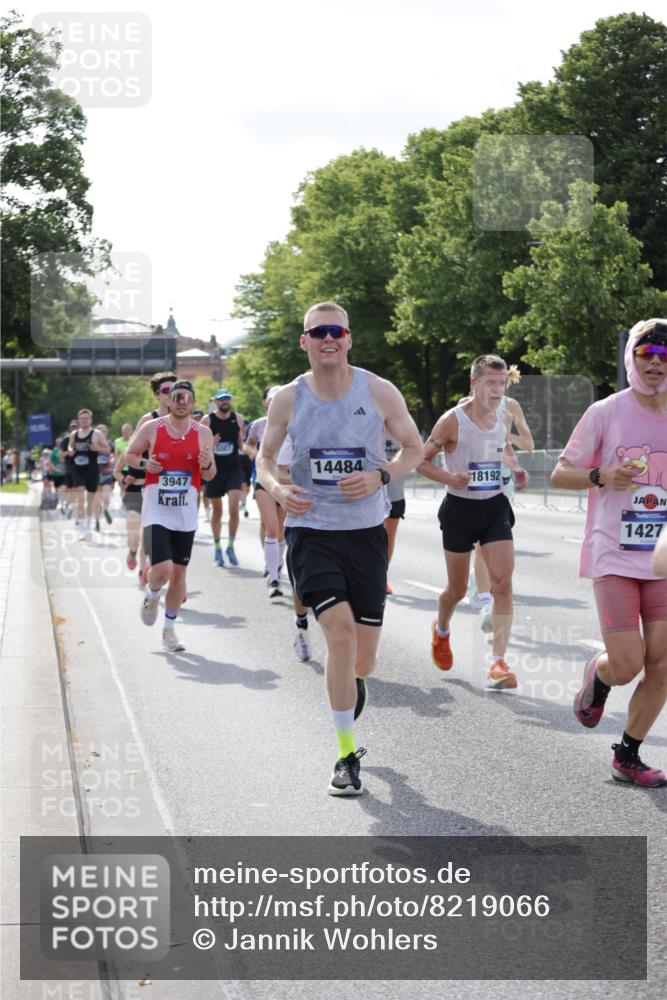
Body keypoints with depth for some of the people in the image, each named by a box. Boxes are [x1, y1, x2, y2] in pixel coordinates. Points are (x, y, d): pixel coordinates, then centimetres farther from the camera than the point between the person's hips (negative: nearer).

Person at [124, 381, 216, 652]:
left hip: (185, 514, 3)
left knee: (179, 572, 8)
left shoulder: (203, 433, 2)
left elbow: (210, 476, 9)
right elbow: (129, 454, 10)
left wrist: (206, 465, -14)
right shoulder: (151, 428, -3)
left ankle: (169, 629, 23)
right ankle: (151, 596, 18)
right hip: (156, 512, -3)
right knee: (162, 570, -17)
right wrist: (144, 463, -11)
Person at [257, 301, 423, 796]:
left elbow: (414, 449, 7)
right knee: (341, 632, -20)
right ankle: (347, 755, -7)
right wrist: (278, 489, -11)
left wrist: (380, 476, -12)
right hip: (311, 532, -1)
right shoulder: (288, 399, -1)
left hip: (366, 532, 1)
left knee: (363, 660, 6)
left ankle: (346, 690, 46)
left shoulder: (380, 392, -3)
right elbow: (264, 457, 11)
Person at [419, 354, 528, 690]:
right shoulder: (452, 421, -14)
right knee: (457, 589, 10)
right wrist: (450, 478, -24)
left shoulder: (502, 417, 3)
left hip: (495, 508, 4)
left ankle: (498, 663, -12)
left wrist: (516, 468, 5)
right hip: (460, 508, -3)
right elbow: (420, 460, -8)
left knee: (503, 584, -12)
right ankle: (441, 630, 44)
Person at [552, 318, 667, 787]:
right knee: (627, 665, -11)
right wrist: (601, 475, -18)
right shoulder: (606, 413, -4)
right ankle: (597, 676, 26)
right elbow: (560, 474, 0)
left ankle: (628, 755, 16)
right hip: (615, 557, -3)